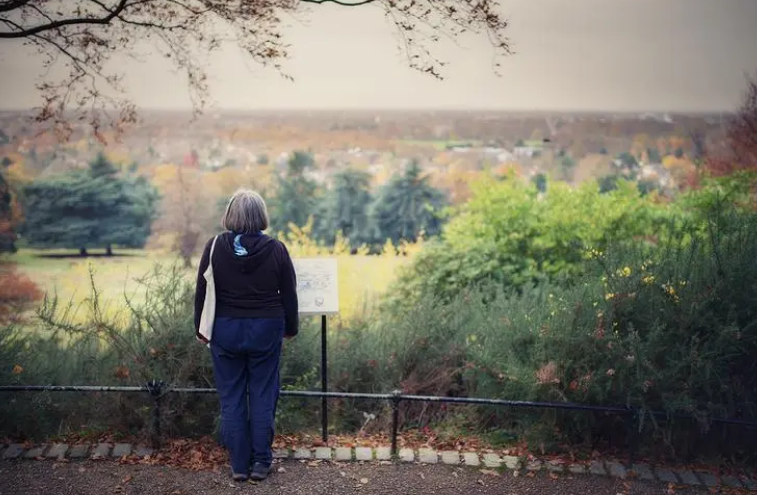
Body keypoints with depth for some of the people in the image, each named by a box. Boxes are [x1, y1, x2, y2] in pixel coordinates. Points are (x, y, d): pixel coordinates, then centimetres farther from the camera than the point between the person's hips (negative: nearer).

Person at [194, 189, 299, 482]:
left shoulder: (215, 247, -8)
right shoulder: (276, 249, -8)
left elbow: (202, 292, -2)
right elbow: (289, 294, -1)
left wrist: (201, 329, 11)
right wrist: (291, 327, 14)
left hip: (226, 330, 0)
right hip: (265, 330, 0)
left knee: (232, 397, 8)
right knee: (263, 395, 8)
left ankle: (239, 464, 14)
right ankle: (261, 462, 13)